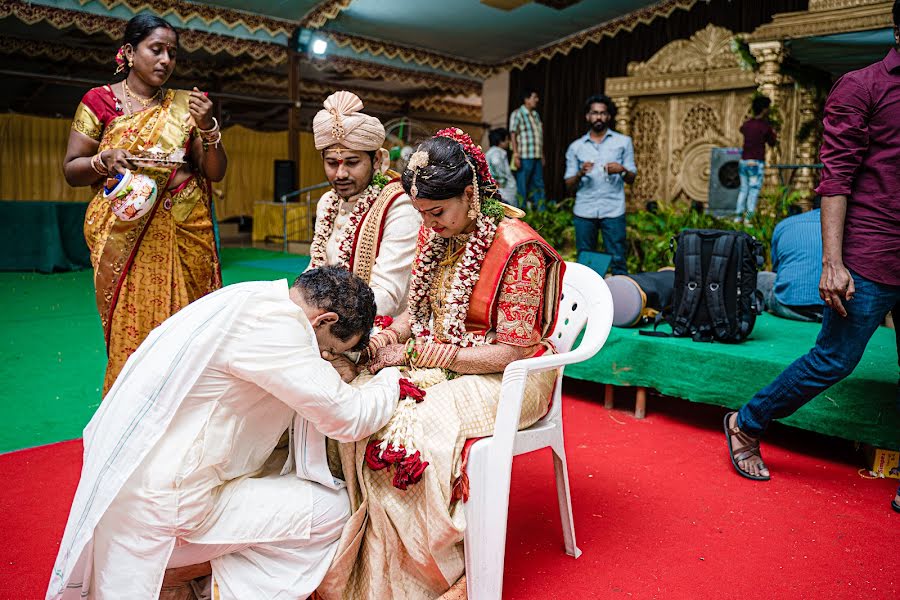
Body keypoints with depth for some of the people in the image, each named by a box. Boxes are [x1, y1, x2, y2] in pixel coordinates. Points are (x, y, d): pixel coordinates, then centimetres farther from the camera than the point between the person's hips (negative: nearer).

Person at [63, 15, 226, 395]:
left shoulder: (184, 105, 11)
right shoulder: (100, 101, 6)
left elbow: (216, 172, 8)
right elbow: (71, 170, 6)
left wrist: (207, 128, -8)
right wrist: (106, 160, -14)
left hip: (185, 231, 2)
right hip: (123, 232, -1)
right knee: (130, 330, -2)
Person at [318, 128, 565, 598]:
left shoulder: (518, 249, -17)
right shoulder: (435, 234, 6)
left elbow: (511, 352, -17)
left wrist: (417, 354, -17)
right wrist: (388, 337, -7)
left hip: (502, 380, -6)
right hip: (435, 363, 7)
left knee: (410, 435, -30)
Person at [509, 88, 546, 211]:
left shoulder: (536, 115, 18)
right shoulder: (517, 114, -2)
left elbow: (540, 136, 20)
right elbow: (513, 135, -8)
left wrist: (542, 155, 17)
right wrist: (515, 154, -15)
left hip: (537, 157, 7)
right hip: (524, 157, -7)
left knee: (538, 185, 8)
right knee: (522, 186, -3)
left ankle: (541, 211, 13)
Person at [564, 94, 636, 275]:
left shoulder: (623, 142, 10)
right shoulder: (576, 147, 12)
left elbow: (631, 179, 9)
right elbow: (569, 186, 9)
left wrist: (622, 170, -12)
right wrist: (580, 174, -11)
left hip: (613, 211, -1)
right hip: (584, 211, 2)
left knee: (617, 260, -3)